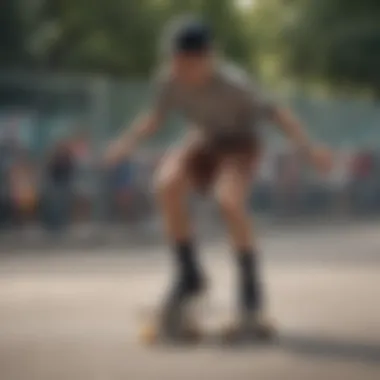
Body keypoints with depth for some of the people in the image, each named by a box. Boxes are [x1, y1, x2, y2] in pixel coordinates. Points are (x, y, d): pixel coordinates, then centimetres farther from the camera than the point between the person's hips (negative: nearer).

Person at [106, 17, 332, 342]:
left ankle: (251, 293, -16)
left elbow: (277, 113, -26)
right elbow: (156, 117, -2)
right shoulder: (169, 80, -20)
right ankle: (189, 275, -12)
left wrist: (309, 149, -37)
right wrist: (129, 142, -18)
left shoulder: (233, 84, -31)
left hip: (240, 144, -4)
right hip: (202, 140, 4)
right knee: (168, 183, -27)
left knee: (229, 200, -33)